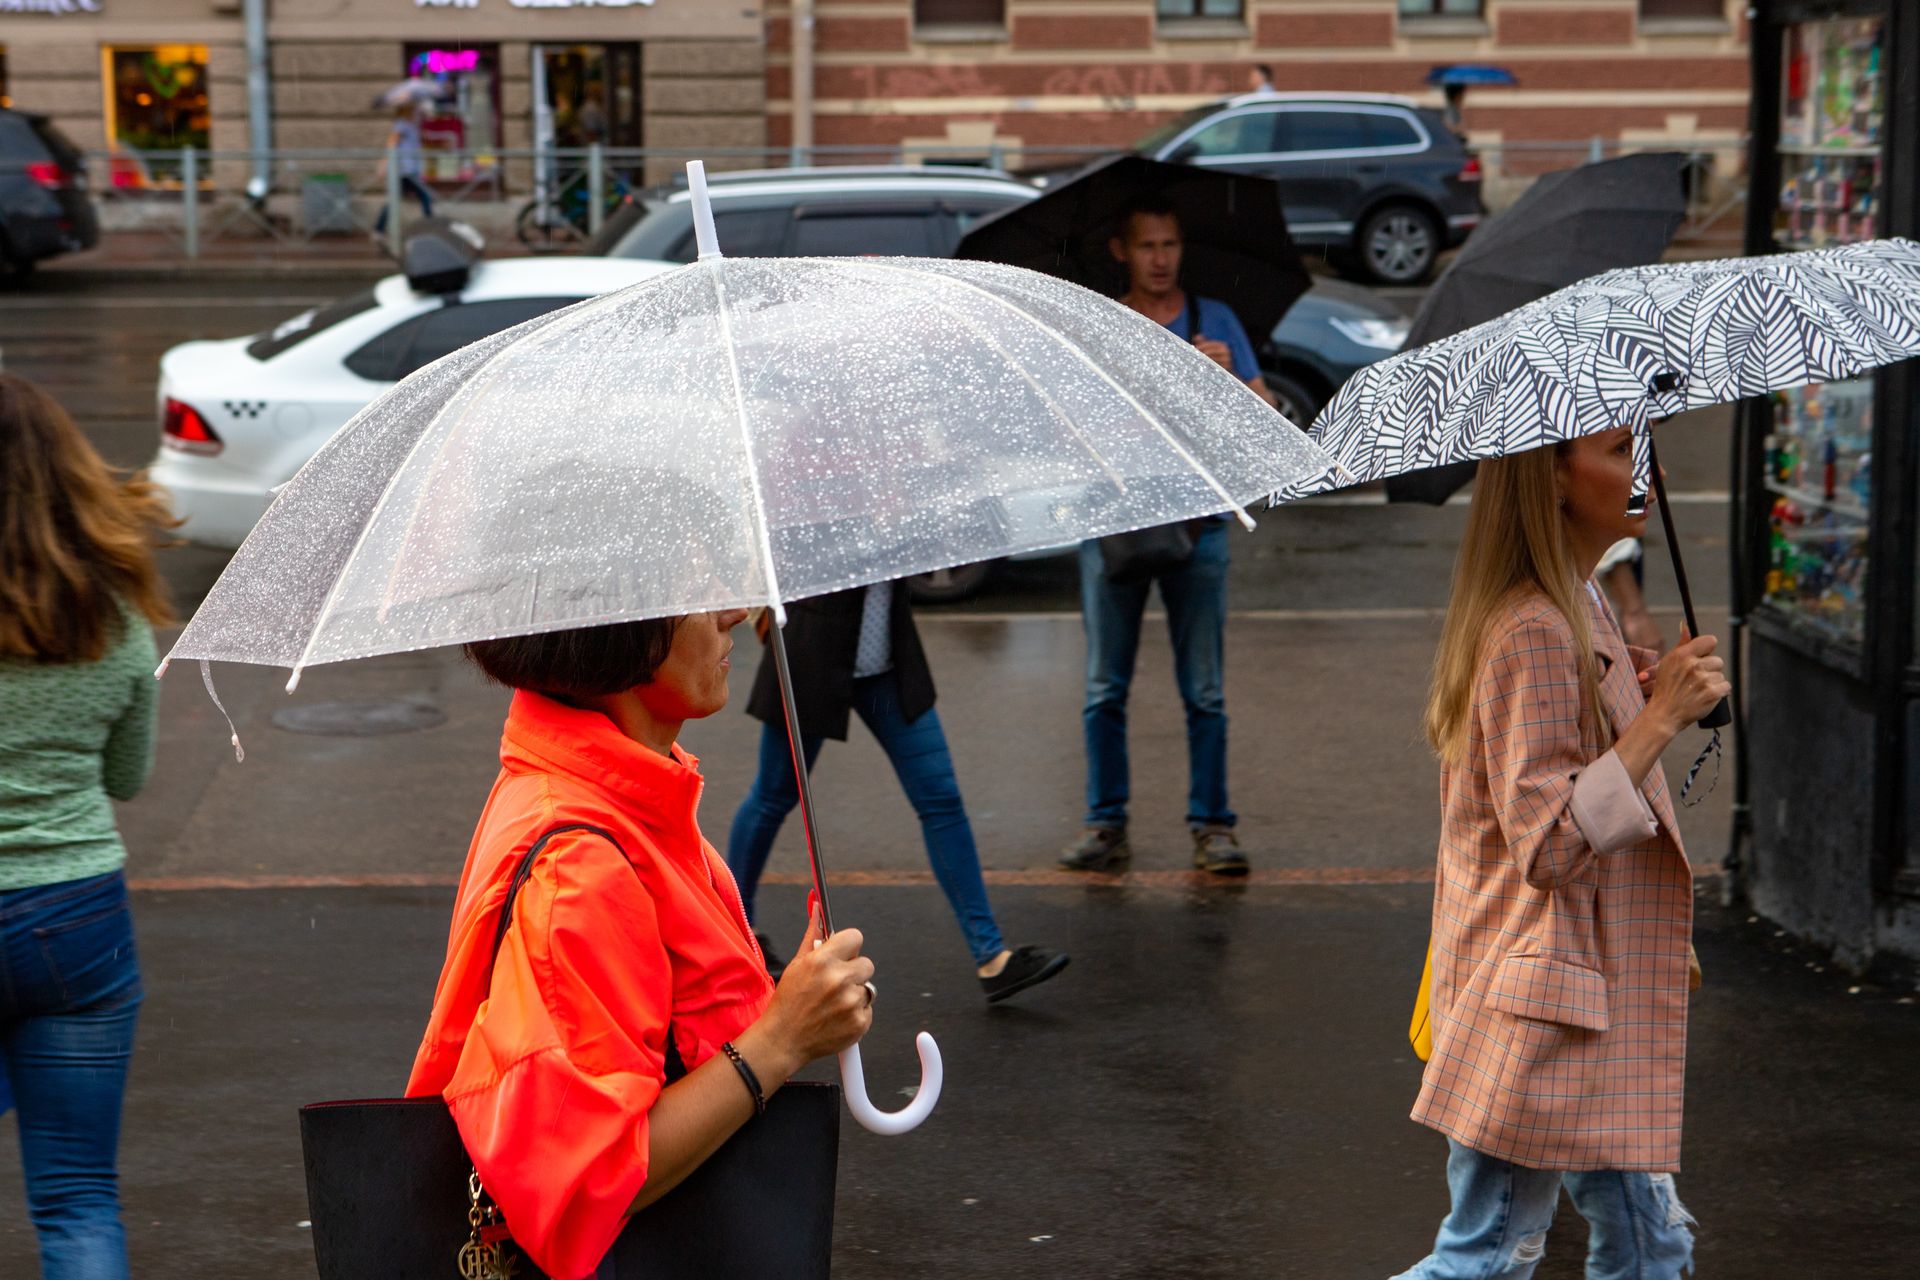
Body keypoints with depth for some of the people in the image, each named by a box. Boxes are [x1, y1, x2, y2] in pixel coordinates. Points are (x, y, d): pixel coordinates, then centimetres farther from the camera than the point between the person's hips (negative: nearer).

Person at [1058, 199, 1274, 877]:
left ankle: (1212, 824, 9)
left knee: (1204, 691, 2)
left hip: (1195, 522, 0)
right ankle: (1106, 825, 13)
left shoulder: (1214, 321, 6)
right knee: (1106, 689, 5)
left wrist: (1228, 375, -18)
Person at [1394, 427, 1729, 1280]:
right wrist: (1660, 716, -23)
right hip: (1542, 1011, -10)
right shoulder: (1535, 633, -20)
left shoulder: (1579, 610, 13)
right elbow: (1549, 843, -23)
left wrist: (1640, 691, 12)